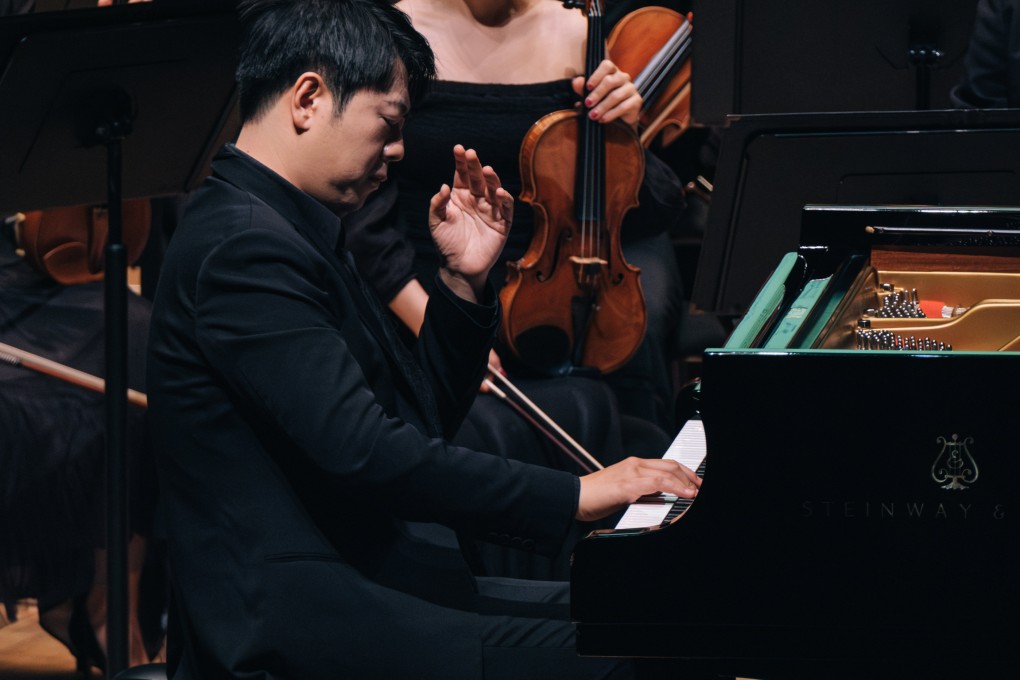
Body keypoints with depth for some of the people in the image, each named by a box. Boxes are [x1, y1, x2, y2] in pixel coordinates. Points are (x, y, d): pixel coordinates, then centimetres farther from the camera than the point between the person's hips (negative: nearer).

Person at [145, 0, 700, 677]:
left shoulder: (303, 235, 18)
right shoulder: (241, 247, -16)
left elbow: (421, 419, 22)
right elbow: (366, 455, -25)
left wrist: (465, 281, 8)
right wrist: (575, 495, -21)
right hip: (290, 625, -11)